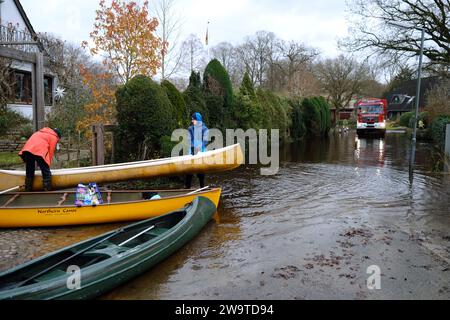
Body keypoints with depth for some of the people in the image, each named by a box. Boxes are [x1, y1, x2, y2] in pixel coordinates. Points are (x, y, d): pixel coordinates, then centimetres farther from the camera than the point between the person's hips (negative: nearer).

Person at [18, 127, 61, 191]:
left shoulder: (40, 132, 37)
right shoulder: (53, 137, 16)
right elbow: (50, 152, 8)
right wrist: (48, 165, 15)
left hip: (27, 149, 7)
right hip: (39, 151, -7)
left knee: (29, 172, 18)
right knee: (46, 173, 0)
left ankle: (28, 190, 23)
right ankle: (47, 190, -2)